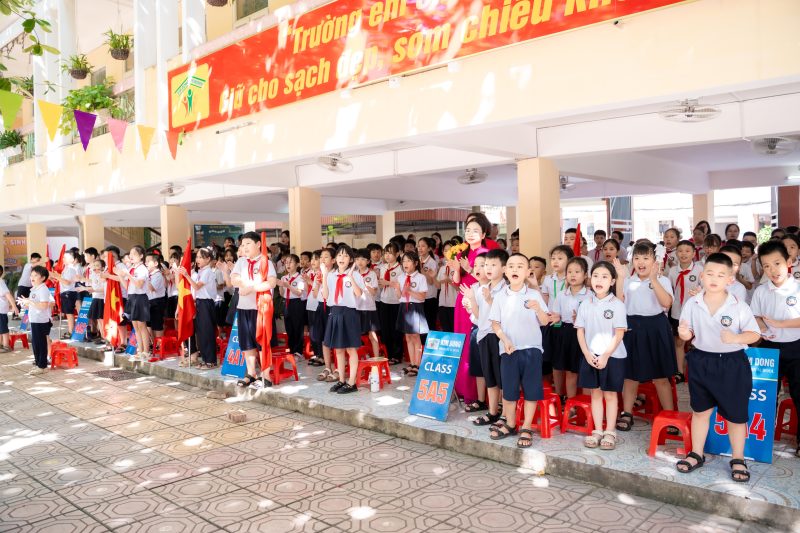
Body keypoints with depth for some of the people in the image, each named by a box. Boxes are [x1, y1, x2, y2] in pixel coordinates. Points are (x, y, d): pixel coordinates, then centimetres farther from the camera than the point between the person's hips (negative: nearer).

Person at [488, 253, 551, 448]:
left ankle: (526, 428, 17)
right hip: (508, 349, 1)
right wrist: (504, 339, -11)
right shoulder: (500, 296, 2)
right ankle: (510, 424, 27)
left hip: (531, 348, -1)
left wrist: (538, 308, -21)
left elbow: (545, 322, -2)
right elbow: (495, 323, 4)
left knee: (531, 389, 3)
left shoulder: (534, 295, -2)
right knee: (508, 389, 8)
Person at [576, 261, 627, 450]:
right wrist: (587, 353, -7)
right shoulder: (586, 304, 3)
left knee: (610, 394, 6)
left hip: (612, 356, -3)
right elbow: (580, 331, 4)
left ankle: (610, 432, 15)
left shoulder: (617, 304, -7)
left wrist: (606, 355, -15)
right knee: (595, 393, 10)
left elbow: (619, 334, -10)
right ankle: (597, 431, 20)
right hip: (590, 356, 3)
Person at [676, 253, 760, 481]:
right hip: (701, 361, 3)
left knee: (736, 414, 7)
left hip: (733, 363, -2)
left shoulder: (739, 306, -11)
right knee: (700, 410, 14)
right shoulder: (692, 304, -4)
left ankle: (738, 459, 25)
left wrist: (736, 338, -27)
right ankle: (696, 454, 28)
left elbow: (754, 334, -8)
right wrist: (684, 333, -18)